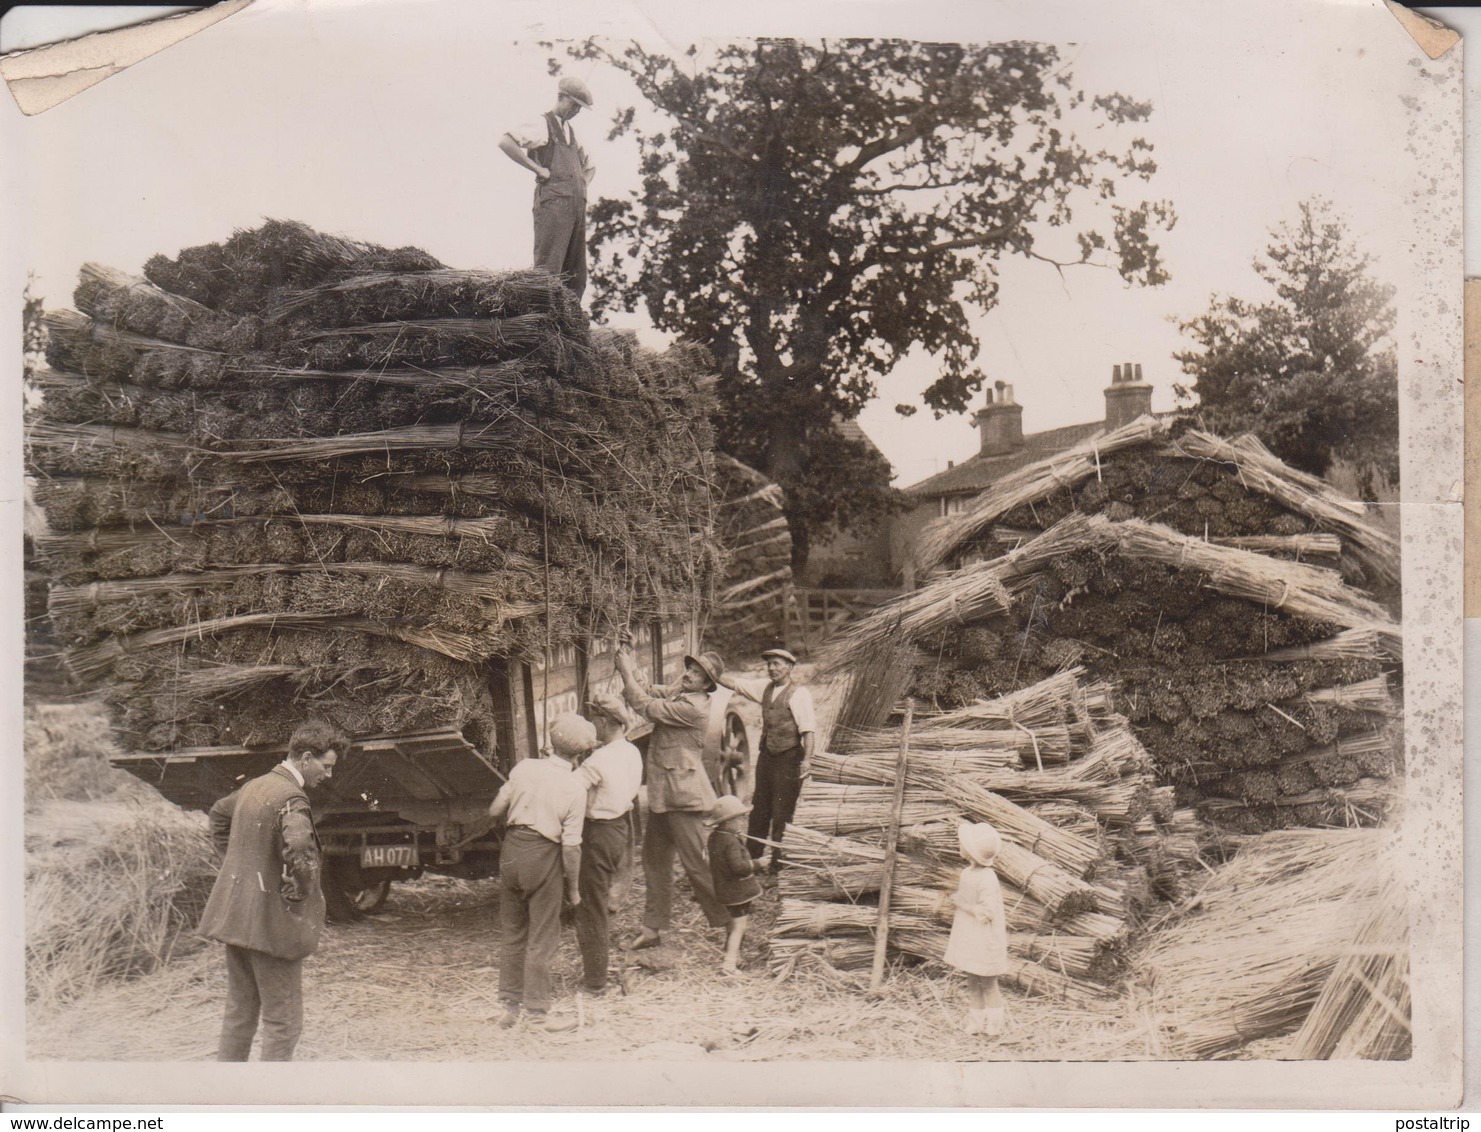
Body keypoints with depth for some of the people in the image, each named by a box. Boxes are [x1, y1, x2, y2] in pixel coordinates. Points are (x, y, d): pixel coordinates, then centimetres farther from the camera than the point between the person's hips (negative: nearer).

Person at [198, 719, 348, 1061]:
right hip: (271, 921, -9)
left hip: (235, 915, 9)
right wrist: (300, 889, -20)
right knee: (283, 1021, 0)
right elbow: (298, 846, -37)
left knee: (239, 1012, 18)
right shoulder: (290, 797, -18)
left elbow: (218, 814, 31)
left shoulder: (254, 786, 11)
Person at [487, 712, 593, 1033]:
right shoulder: (575, 787, -11)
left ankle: (510, 1005, 25)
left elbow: (494, 811, 6)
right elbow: (571, 845, -12)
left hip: (511, 849, 4)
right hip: (543, 856, -4)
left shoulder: (525, 768, -2)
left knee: (511, 932, 17)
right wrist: (573, 888, -1)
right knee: (541, 939, 7)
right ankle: (536, 1012, 13)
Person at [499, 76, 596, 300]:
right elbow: (505, 142, -14)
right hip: (554, 202, -8)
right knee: (549, 271, -15)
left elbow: (589, 166, 41)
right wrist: (537, 169, -12)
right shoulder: (542, 125, 2)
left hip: (576, 205, 8)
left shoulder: (571, 132, 26)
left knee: (576, 277, 5)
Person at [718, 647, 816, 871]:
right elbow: (734, 683, 13)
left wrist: (807, 759, -26)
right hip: (766, 756, 7)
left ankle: (778, 863, 8)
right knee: (759, 809, 15)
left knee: (782, 813, -1)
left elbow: (808, 728, -18)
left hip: (788, 758, -7)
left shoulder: (799, 693, -11)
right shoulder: (765, 688, 10)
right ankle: (752, 856, 25)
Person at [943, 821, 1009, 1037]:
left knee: (988, 983, 3)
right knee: (972, 981, 13)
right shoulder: (967, 873, 5)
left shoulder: (987, 878, -22)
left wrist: (963, 905, -18)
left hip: (985, 941, -8)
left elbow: (988, 912, -24)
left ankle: (994, 1026, 14)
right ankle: (975, 1023, 22)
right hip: (969, 939, 8)